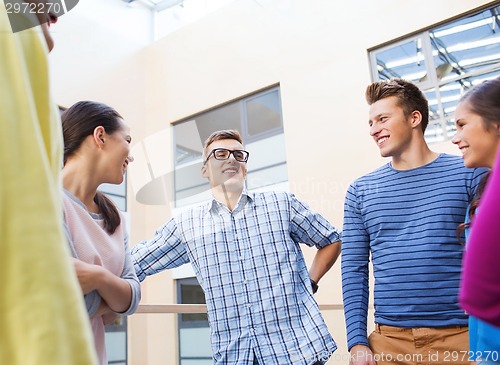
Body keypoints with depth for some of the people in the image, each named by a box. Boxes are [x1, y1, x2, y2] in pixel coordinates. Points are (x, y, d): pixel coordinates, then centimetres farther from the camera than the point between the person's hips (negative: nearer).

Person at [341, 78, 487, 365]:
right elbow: (354, 270, 3)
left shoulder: (469, 173, -1)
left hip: (464, 335, -1)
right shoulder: (360, 191, 3)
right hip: (389, 339, 2)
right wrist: (357, 341, -3)